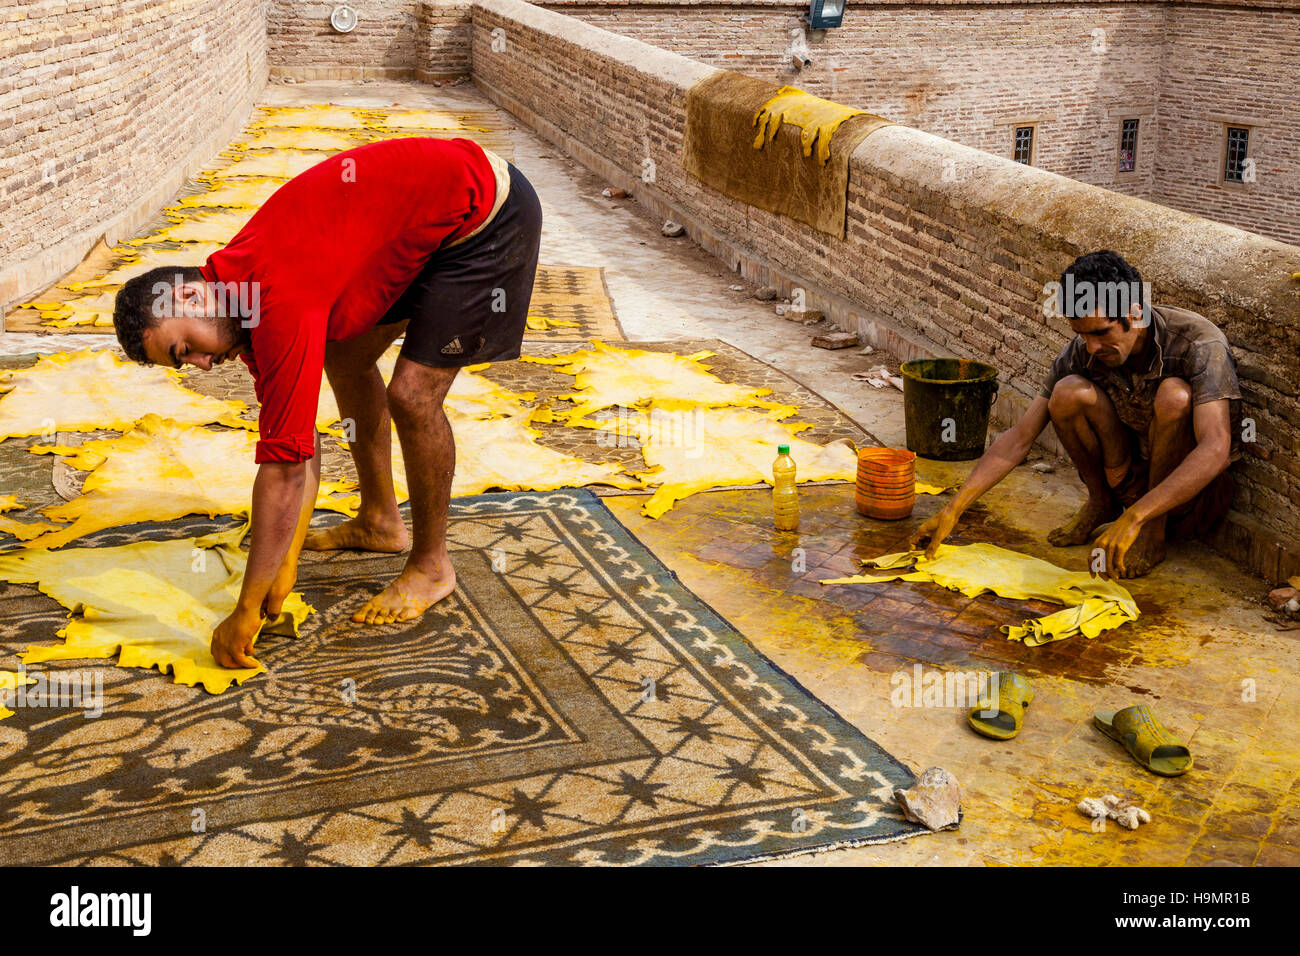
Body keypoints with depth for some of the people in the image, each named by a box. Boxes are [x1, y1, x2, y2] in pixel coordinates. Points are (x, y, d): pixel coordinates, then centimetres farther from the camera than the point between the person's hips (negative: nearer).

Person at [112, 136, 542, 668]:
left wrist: (246, 614, -22)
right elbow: (300, 441, 4)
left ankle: (431, 565, 7)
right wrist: (286, 564, 1)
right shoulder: (242, 287, 0)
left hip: (487, 218, -10)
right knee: (346, 356, 15)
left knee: (412, 395, -14)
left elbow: (284, 468, -28)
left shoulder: (282, 305, -29)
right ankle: (379, 521, 31)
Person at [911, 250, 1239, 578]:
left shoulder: (1199, 344, -25)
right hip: (1134, 482, 4)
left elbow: (1216, 450, -37)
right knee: (1068, 393, -22)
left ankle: (1154, 535, -17)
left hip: (1198, 491, -4)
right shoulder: (1082, 352, -12)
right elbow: (1020, 436, -10)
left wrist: (1134, 517, -47)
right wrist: (953, 509, -19)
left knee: (1174, 394, -33)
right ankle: (1101, 502, 3)